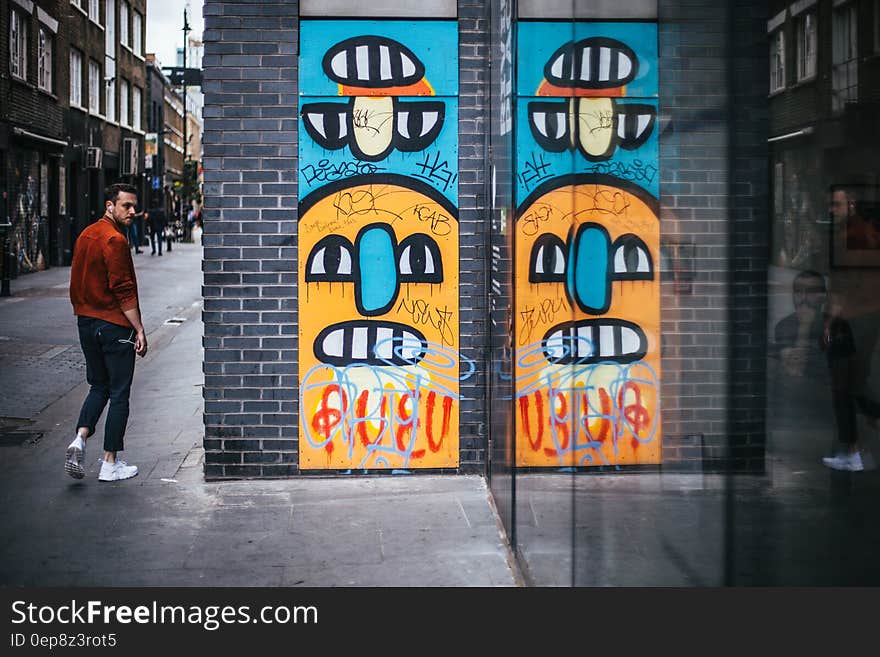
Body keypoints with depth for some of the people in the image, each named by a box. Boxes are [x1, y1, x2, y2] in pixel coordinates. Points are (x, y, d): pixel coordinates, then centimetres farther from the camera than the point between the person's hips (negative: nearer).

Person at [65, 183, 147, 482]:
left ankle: (80, 438, 0)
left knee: (98, 386, 20)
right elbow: (124, 290, -19)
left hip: (86, 322, 8)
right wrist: (139, 330, -15)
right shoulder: (115, 240, -17)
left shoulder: (86, 235, 11)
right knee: (119, 394, 2)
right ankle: (110, 463, 7)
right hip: (114, 325, -8)